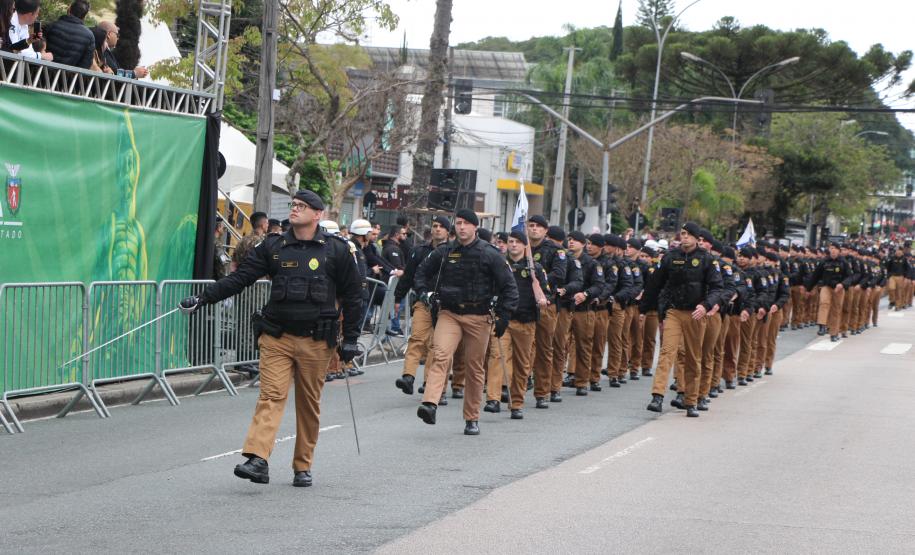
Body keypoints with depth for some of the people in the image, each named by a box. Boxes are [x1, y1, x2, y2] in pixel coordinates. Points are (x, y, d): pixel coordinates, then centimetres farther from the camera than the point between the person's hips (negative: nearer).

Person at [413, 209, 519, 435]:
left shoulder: (489, 255, -2)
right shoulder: (444, 253, 6)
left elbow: (509, 286, 1)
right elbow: (422, 272, 22)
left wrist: (503, 316, -6)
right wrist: (425, 292, 4)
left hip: (479, 317, -1)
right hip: (449, 314, 1)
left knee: (474, 368, 5)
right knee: (440, 355, -21)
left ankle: (472, 419, 16)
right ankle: (430, 404, -36)